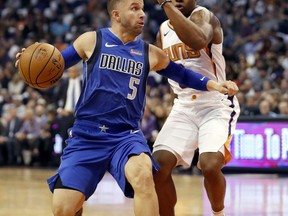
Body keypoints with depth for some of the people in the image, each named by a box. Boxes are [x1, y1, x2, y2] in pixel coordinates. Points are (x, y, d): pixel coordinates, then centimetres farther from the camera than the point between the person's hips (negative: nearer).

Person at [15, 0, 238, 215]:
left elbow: (181, 74, 20)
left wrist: (213, 84, 7)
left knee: (143, 176, -34)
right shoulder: (92, 41, 2)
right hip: (86, 135, 0)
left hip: (126, 135, 1)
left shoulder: (150, 54, 8)